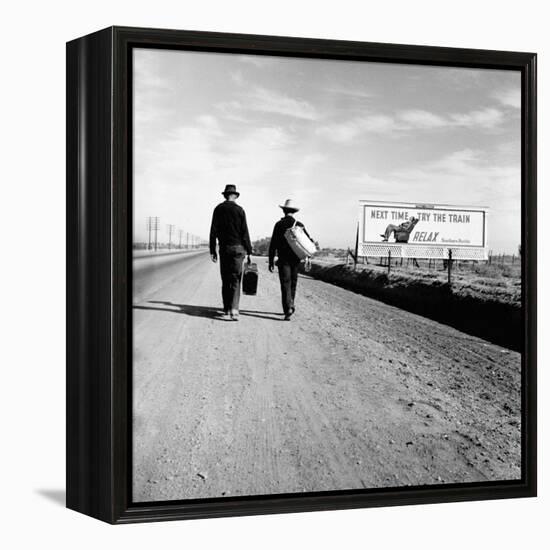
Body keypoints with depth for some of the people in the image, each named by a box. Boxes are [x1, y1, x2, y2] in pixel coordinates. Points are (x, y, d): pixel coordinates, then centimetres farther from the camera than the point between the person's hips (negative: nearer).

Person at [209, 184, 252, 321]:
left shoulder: (218, 209, 3)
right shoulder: (239, 210, -2)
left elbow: (213, 231, 1)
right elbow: (244, 233, -4)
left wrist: (212, 250, 5)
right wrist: (249, 251, 2)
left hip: (224, 248, 2)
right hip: (238, 248, -2)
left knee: (225, 281, 9)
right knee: (236, 280, -1)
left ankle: (226, 311, 10)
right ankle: (234, 309, -15)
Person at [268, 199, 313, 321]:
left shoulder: (279, 224, -4)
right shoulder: (299, 225, 4)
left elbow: (273, 244, -5)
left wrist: (271, 261, -2)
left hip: (283, 259, -3)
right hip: (296, 259, 3)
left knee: (285, 284, -6)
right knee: (293, 284, 16)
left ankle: (288, 308, -20)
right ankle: (290, 306, 26)